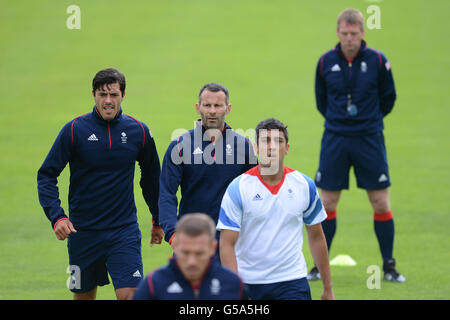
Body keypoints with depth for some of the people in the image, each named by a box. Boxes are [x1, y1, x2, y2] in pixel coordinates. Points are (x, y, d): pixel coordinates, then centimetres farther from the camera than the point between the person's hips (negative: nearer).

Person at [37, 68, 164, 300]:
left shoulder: (139, 131, 0)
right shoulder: (74, 130, -7)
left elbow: (151, 176, 16)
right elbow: (46, 175, -5)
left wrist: (158, 220, 21)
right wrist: (56, 217, -18)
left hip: (124, 230, 0)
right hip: (82, 232, 0)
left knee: (129, 294, -13)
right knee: (83, 295, 11)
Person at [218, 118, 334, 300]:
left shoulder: (304, 186, 2)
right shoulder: (238, 188, -6)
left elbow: (316, 237, 13)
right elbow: (227, 244, -9)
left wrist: (328, 288, 13)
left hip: (293, 280, 1)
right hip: (248, 283, -1)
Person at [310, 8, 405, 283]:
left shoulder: (377, 61, -5)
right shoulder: (326, 62, 0)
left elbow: (388, 98, 8)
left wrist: (370, 119, 8)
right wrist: (339, 119, 10)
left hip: (369, 138, -1)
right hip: (335, 138, 1)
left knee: (381, 202, -1)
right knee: (327, 203, 1)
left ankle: (389, 266, 10)